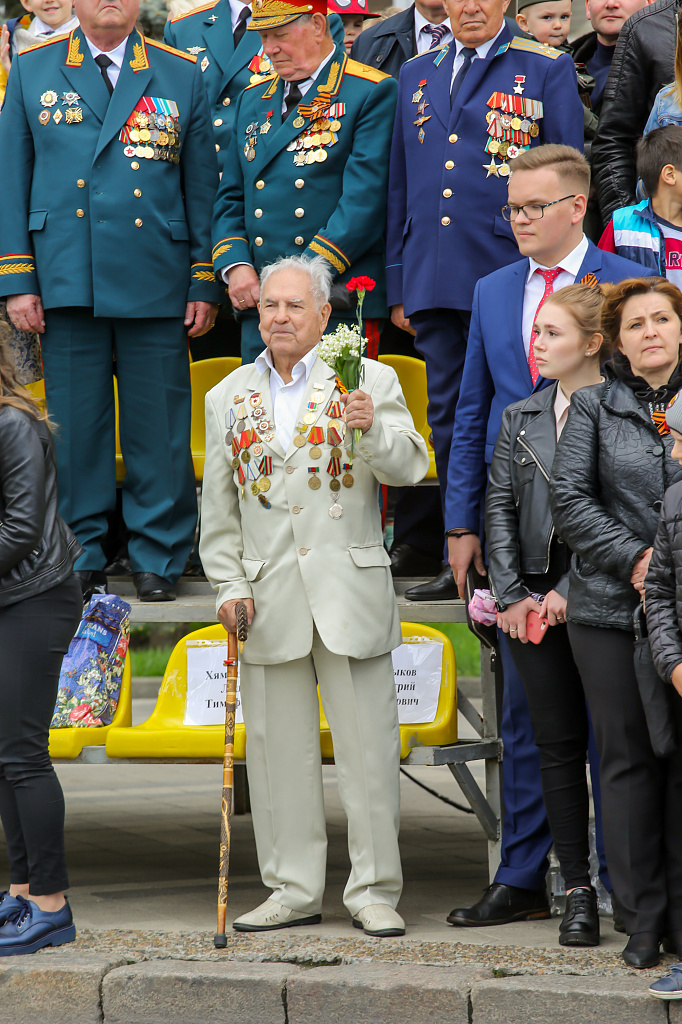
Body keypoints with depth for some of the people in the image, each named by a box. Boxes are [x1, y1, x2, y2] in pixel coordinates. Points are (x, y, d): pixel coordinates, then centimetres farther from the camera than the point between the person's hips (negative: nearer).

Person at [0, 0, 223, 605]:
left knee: (159, 424, 1)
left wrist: (204, 283, 4)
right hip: (66, 279, 0)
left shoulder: (182, 76, 9)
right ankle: (80, 556, 13)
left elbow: (203, 187, 9)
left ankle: (158, 559, 11)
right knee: (74, 420, 3)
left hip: (156, 283, 0)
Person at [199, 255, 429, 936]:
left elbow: (410, 467, -8)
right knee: (278, 751, 6)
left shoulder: (370, 381, 3)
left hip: (350, 591, -3)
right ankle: (293, 890, 14)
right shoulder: (228, 398, 12)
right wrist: (228, 586, 4)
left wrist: (373, 429, -27)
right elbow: (218, 508, 14)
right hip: (269, 599, 3)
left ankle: (374, 891, 6)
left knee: (367, 746, -2)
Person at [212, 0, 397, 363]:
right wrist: (234, 265, 0)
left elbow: (364, 201, -11)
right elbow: (230, 199, 19)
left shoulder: (372, 94, -2)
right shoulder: (252, 99, 19)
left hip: (339, 305, -5)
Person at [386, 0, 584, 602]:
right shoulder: (418, 75, 16)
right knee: (449, 418, 8)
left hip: (508, 275, -5)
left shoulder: (548, 71, 1)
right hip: (433, 278, 5)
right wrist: (399, 283, 14)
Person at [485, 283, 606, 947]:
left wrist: (570, 591, -13)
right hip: (532, 601, 5)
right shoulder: (520, 418, 14)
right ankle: (578, 892, 8)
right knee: (557, 743, 5)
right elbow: (499, 508, 11)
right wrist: (511, 595, 0)